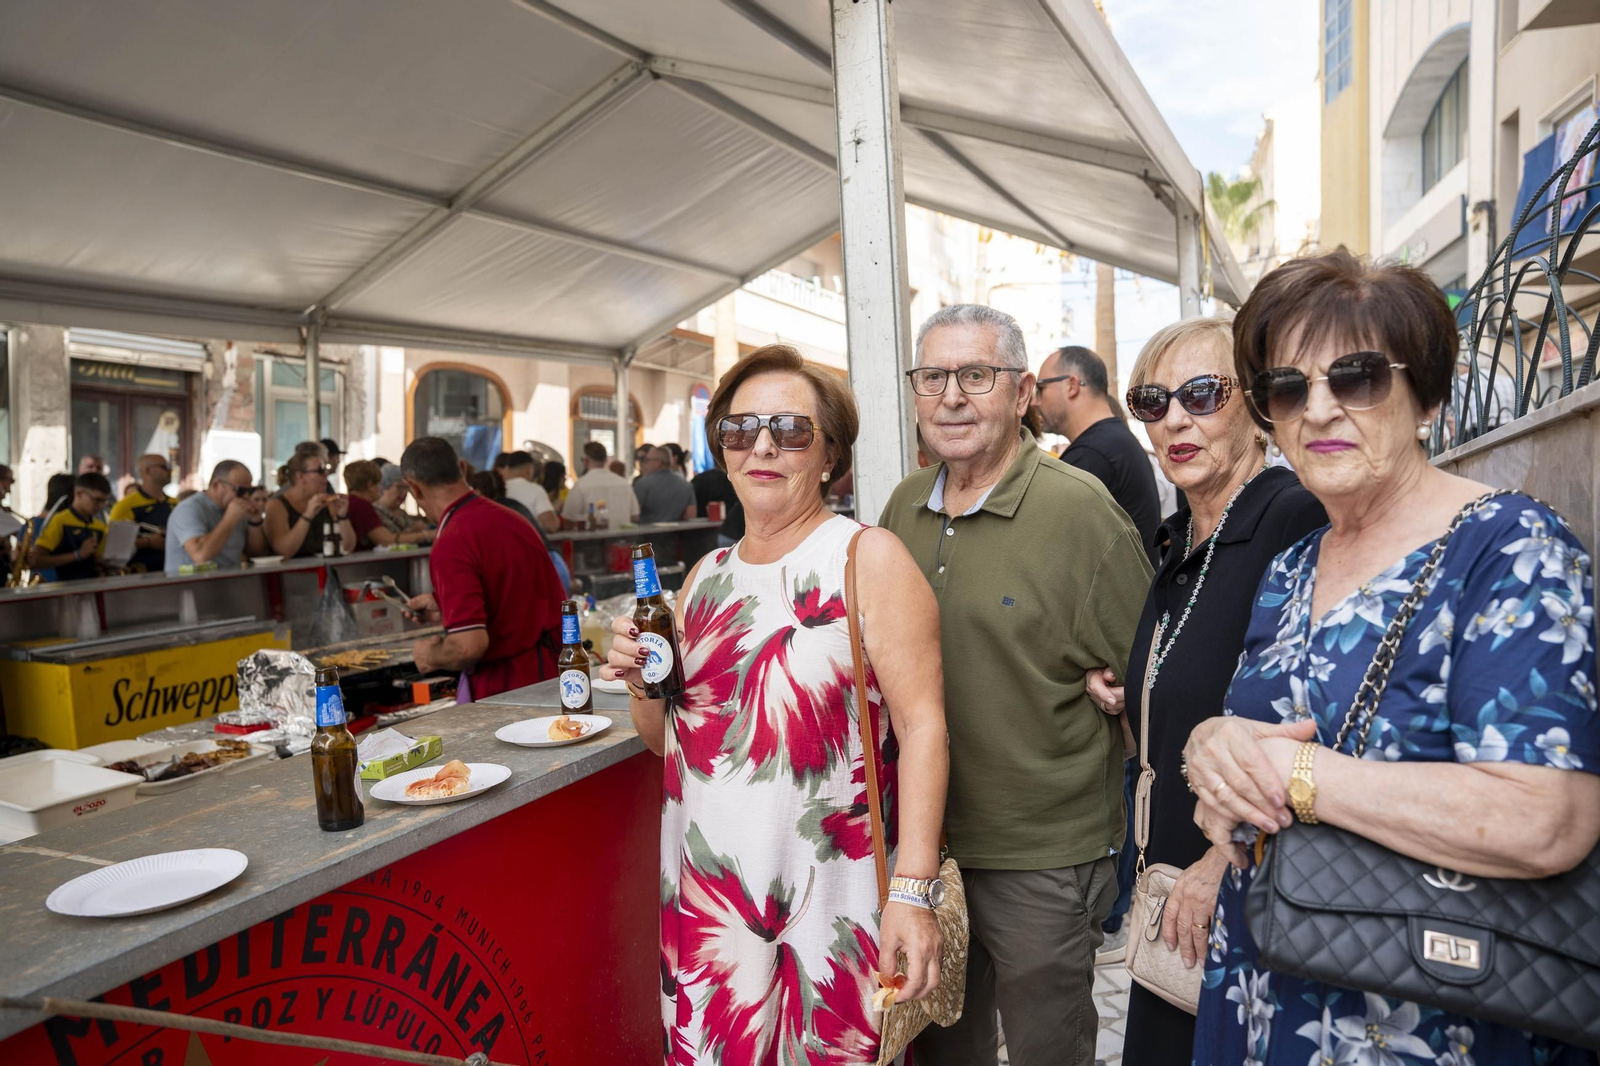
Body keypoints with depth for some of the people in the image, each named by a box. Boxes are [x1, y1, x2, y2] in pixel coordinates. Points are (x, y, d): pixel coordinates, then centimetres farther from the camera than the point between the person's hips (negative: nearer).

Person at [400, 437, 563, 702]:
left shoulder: (451, 544, -19)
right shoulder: (509, 517, 7)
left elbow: (469, 645, -25)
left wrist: (430, 657, -4)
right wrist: (445, 611, 23)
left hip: (504, 689, -8)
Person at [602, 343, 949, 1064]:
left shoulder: (868, 559, -7)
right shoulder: (707, 578, 8)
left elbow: (921, 723, -13)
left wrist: (914, 890, -19)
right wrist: (643, 687, -5)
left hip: (827, 898, -4)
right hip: (705, 891, 5)